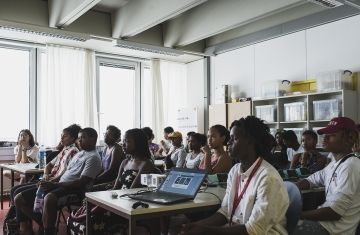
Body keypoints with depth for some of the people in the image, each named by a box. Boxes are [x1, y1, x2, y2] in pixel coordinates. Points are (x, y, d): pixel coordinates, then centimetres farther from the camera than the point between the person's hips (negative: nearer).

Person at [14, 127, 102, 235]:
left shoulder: (93, 157, -7)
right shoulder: (79, 154, 22)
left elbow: (82, 182, -17)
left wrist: (54, 185, -20)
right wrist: (49, 183, 4)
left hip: (75, 190, -10)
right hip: (60, 186, 10)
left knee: (49, 198, -42)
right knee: (19, 199, 2)